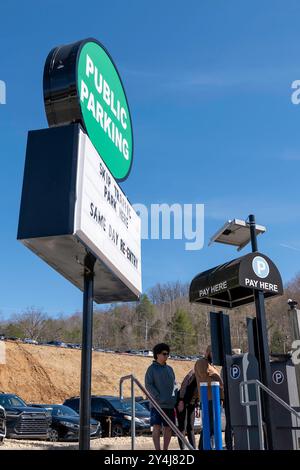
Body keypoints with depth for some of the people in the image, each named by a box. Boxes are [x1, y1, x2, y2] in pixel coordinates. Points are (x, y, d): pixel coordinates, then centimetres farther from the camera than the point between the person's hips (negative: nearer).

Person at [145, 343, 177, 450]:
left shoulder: (169, 369, 15)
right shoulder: (152, 368, -1)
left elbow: (174, 384, 17)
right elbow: (148, 385, -7)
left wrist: (175, 399, 3)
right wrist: (158, 397, -14)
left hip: (170, 404, 5)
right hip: (157, 404, -5)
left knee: (168, 428, 7)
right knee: (157, 427, -6)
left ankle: (165, 449, 17)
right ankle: (157, 449, -1)